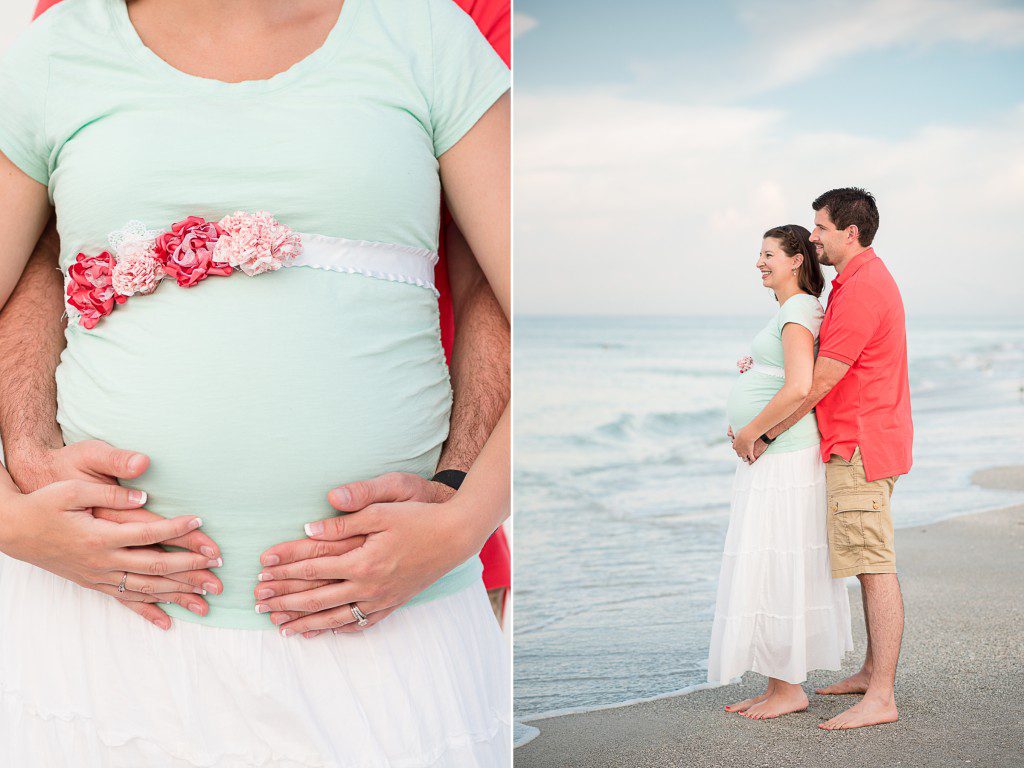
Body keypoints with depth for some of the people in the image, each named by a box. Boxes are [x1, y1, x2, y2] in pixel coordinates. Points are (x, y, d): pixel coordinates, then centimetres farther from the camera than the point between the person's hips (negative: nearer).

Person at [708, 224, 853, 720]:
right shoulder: (790, 312, 19)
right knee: (769, 569, 12)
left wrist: (749, 433, -16)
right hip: (768, 456, 10)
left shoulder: (798, 311, -13)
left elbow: (799, 388, -26)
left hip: (782, 457, -10)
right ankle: (778, 685, 18)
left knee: (774, 567, -5)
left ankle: (790, 688, 3)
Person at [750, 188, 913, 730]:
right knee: (871, 564, 15)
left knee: (875, 568, -11)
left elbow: (820, 381, -19)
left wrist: (765, 434, -11)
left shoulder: (862, 288, -18)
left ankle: (881, 698, -9)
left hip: (861, 446, -11)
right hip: (859, 445, 11)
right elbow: (824, 350, 28)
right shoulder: (865, 280, 18)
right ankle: (873, 671, 24)